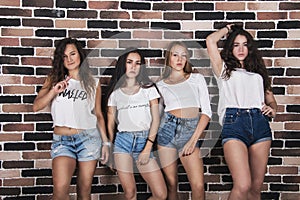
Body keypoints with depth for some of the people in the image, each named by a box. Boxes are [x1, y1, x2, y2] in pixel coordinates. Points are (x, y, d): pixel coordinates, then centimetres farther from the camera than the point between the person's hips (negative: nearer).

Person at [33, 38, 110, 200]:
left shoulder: (93, 83, 9)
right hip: (61, 140, 0)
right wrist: (53, 91, -13)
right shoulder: (54, 79, 10)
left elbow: (98, 115, 12)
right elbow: (36, 106, 3)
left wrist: (105, 142, 7)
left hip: (88, 138, 0)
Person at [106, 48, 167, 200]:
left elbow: (155, 119, 2)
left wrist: (147, 148, -7)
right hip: (122, 141, 0)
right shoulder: (115, 92, 10)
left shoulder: (148, 89, 9)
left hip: (145, 141, 1)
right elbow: (110, 123, 11)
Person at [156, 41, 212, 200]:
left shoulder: (197, 79, 11)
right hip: (167, 130, 1)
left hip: (191, 132, 0)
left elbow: (206, 112, 4)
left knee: (198, 186, -11)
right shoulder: (160, 85, 12)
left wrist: (193, 140, -5)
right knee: (171, 184, 3)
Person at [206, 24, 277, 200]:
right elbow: (211, 40, 2)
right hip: (234, 122, -4)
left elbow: (271, 99, 26)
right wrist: (228, 28, 20)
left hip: (260, 124, 4)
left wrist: (272, 109, 3)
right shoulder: (224, 70, 15)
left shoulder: (258, 73, 26)